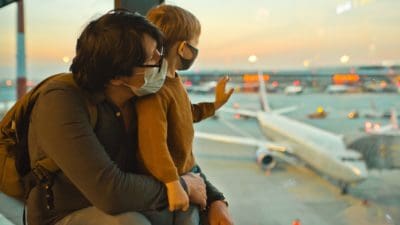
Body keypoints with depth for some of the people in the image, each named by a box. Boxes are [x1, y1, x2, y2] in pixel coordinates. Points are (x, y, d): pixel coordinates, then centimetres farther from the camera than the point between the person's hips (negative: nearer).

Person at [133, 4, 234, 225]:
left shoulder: (174, 81, 5)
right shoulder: (155, 89, -28)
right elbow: (152, 143, -34)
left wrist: (215, 104, 26)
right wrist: (172, 183, -34)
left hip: (185, 174, 9)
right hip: (161, 185, -9)